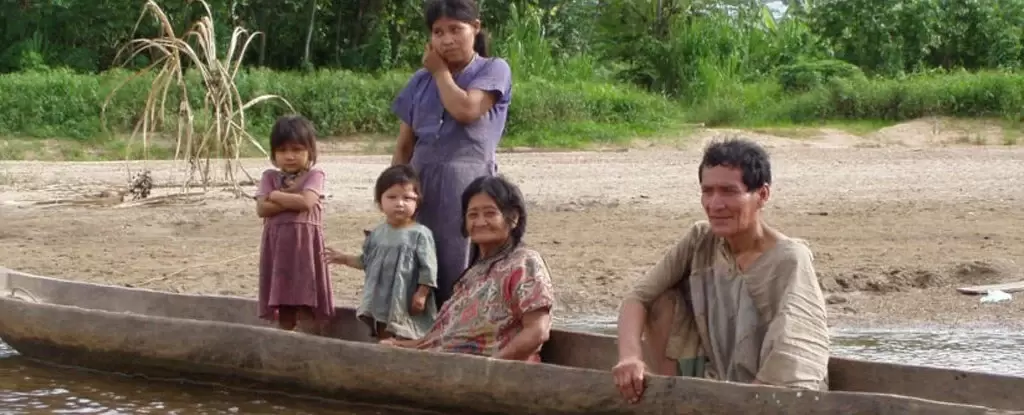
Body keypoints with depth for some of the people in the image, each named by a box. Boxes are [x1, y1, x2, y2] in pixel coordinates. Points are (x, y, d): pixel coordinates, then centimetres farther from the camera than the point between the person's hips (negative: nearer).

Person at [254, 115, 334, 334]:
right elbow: (262, 208, -5)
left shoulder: (314, 175, 1)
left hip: (305, 244, -3)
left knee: (306, 306, -5)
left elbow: (306, 202, -17)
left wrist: (276, 195, -6)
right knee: (282, 306, 9)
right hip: (278, 245, 3)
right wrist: (292, 201, -12)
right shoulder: (270, 177, 10)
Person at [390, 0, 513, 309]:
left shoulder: (494, 70, 2)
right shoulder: (420, 82, 15)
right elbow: (404, 146, 15)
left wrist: (441, 70, 0)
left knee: (462, 272, -10)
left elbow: (466, 109, -15)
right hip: (422, 182, 5)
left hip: (469, 182, -4)